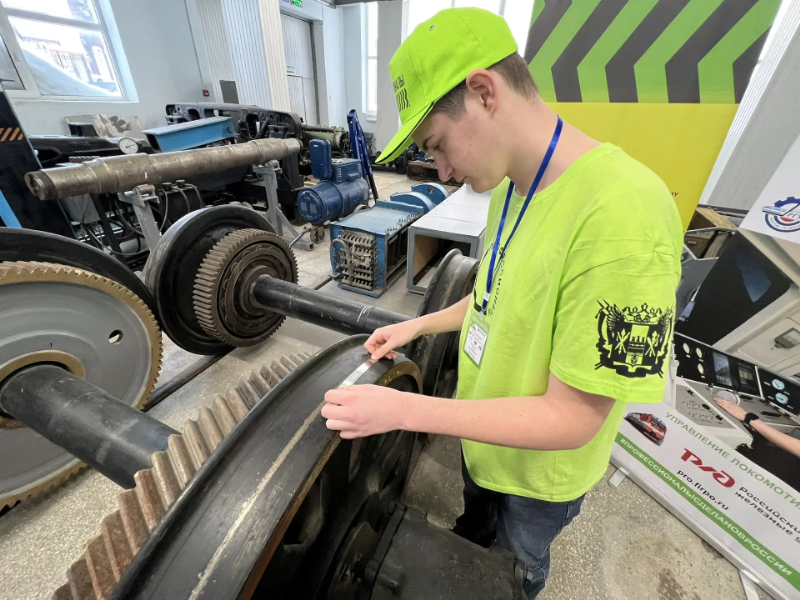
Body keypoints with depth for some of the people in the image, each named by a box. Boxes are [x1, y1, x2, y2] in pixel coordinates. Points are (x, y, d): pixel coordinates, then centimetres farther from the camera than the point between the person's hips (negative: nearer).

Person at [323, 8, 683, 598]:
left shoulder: (624, 217, -36)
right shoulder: (512, 185, -9)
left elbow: (571, 420, -31)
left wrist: (404, 409, -31)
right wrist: (419, 325, -1)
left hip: (541, 467, -6)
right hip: (486, 431, 7)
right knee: (477, 521, 37)